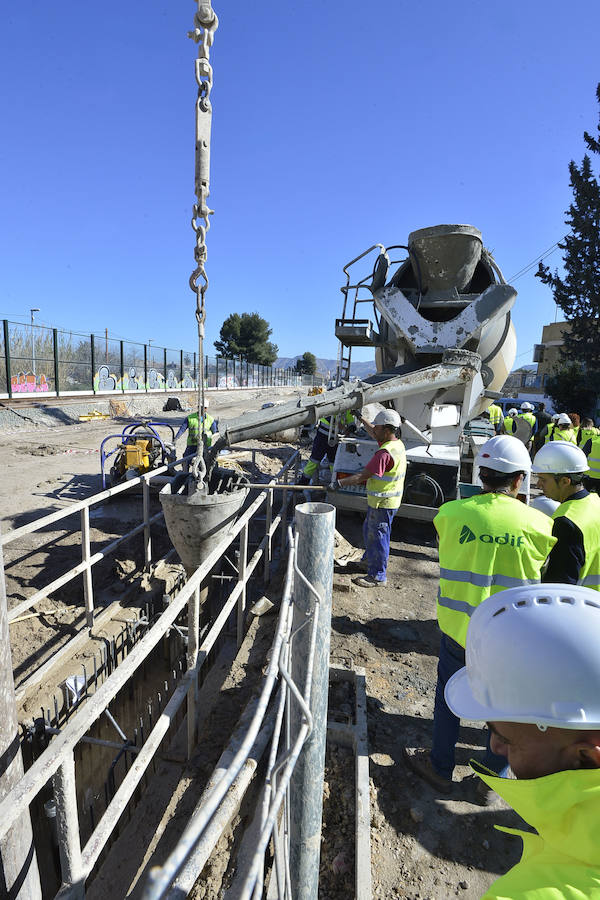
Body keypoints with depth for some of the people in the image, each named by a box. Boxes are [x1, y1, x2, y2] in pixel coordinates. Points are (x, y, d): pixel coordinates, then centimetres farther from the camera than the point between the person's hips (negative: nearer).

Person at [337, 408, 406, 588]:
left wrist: (340, 483, -27)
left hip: (383, 503, -10)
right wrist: (361, 419, 27)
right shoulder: (397, 444, 3)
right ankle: (369, 559, 45)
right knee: (369, 530, 26)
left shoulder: (385, 453, -28)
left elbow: (363, 475, -29)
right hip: (383, 500, 10)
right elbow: (374, 434, 23)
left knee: (378, 536, 2)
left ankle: (378, 575, 14)